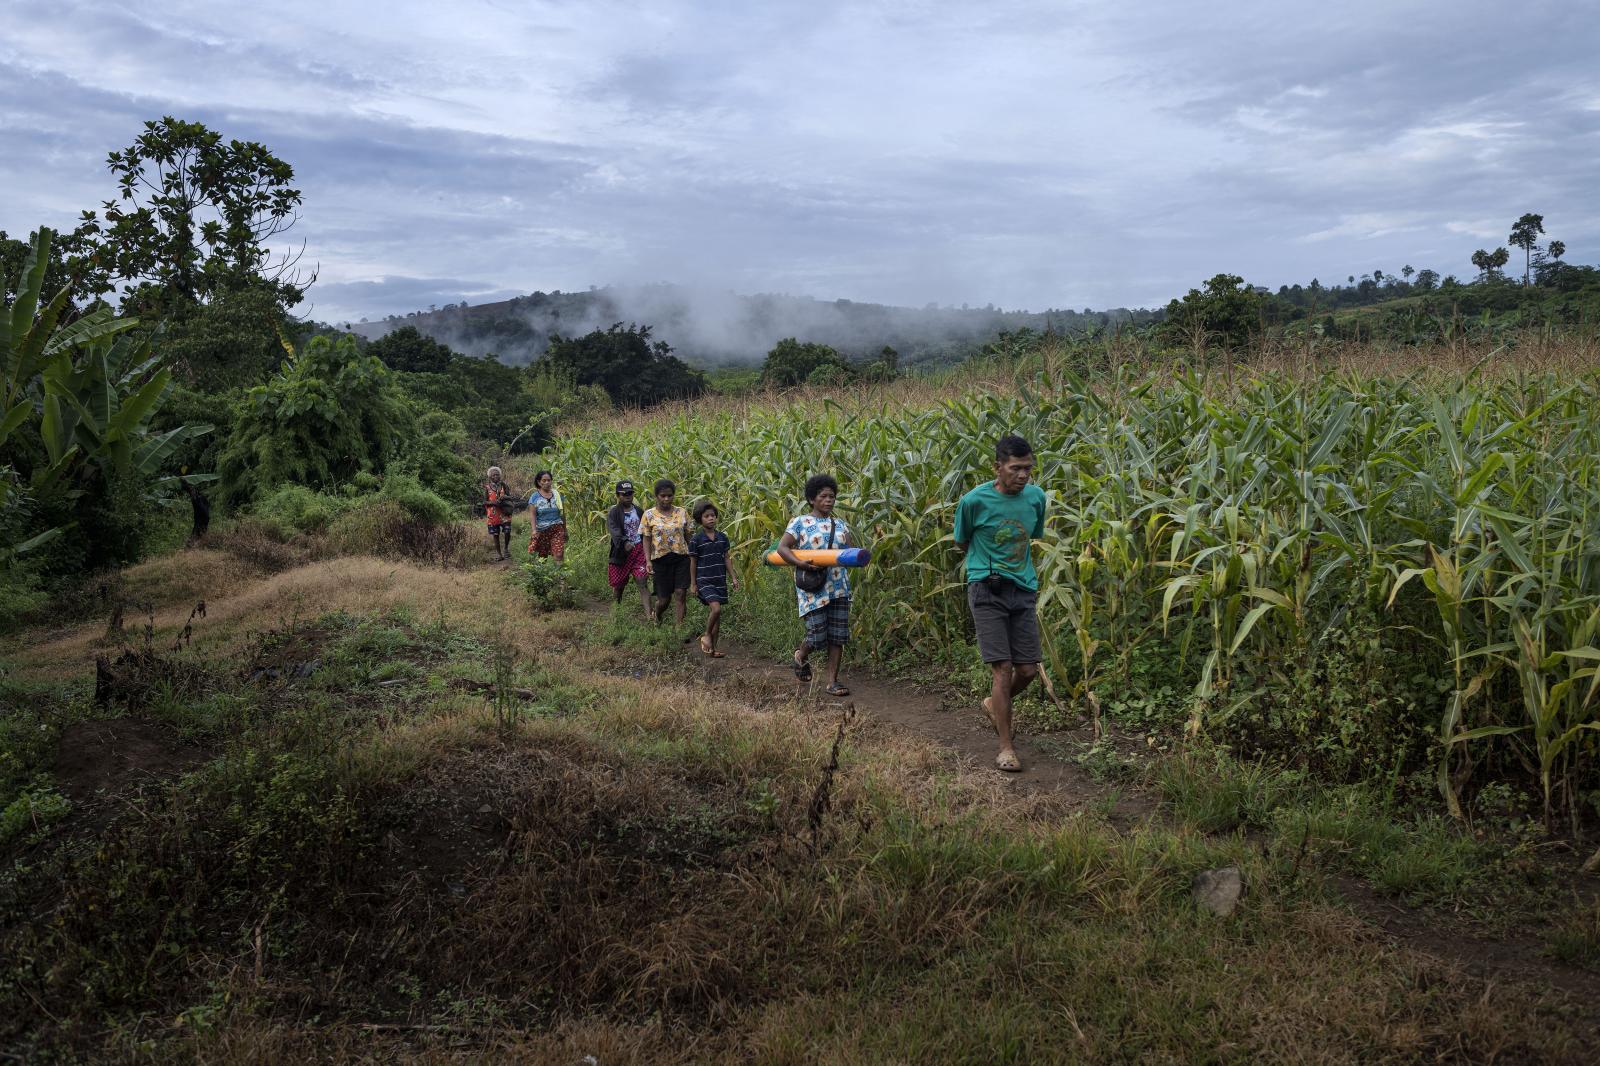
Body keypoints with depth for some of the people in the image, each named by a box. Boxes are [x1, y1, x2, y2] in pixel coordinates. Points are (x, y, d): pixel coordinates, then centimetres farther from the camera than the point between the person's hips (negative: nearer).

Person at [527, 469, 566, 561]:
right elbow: (533, 515, -5)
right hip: (542, 530, -1)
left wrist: (565, 530, 14)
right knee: (542, 556, 7)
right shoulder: (535, 497, 0)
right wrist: (534, 530, -17)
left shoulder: (557, 495, 7)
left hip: (557, 529, 1)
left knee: (559, 555, -13)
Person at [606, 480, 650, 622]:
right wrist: (624, 542, -39)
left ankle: (648, 615, -16)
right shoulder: (613, 513, -6)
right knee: (619, 583, 11)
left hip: (638, 550, 1)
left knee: (642, 581, -9)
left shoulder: (639, 511, 7)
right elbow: (614, 530, -23)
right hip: (622, 551, -1)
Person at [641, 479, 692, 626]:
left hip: (681, 558, 1)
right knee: (664, 599, 6)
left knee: (681, 595, -8)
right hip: (661, 559, -1)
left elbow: (688, 536, 8)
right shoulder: (649, 515, -1)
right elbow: (647, 539, 1)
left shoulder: (682, 513, 3)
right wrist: (648, 561, -8)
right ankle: (657, 618, 39)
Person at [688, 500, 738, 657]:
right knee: (716, 609, -21)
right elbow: (693, 562, -1)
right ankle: (706, 635, 2)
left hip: (720, 580, 5)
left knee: (715, 614, 8)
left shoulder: (722, 537, 6)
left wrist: (733, 577, 10)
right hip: (704, 580, -5)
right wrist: (693, 583, -1)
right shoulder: (696, 540, -7)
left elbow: (726, 559, 12)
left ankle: (713, 648, 14)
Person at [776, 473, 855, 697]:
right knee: (817, 635, -6)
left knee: (837, 636, 1)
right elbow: (782, 547, -8)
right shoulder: (800, 523, -1)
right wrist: (802, 565, -22)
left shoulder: (840, 524, 13)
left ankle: (832, 682, 9)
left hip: (839, 587, 5)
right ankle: (801, 656, 29)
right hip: (813, 588, -5)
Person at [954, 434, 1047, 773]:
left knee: (1029, 670, 3)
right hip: (987, 589, -4)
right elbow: (962, 544, 7)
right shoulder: (974, 500, -10)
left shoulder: (1036, 497, 2)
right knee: (1003, 668, -8)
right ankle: (1006, 747, 3)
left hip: (1024, 590, 4)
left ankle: (994, 703, 35)